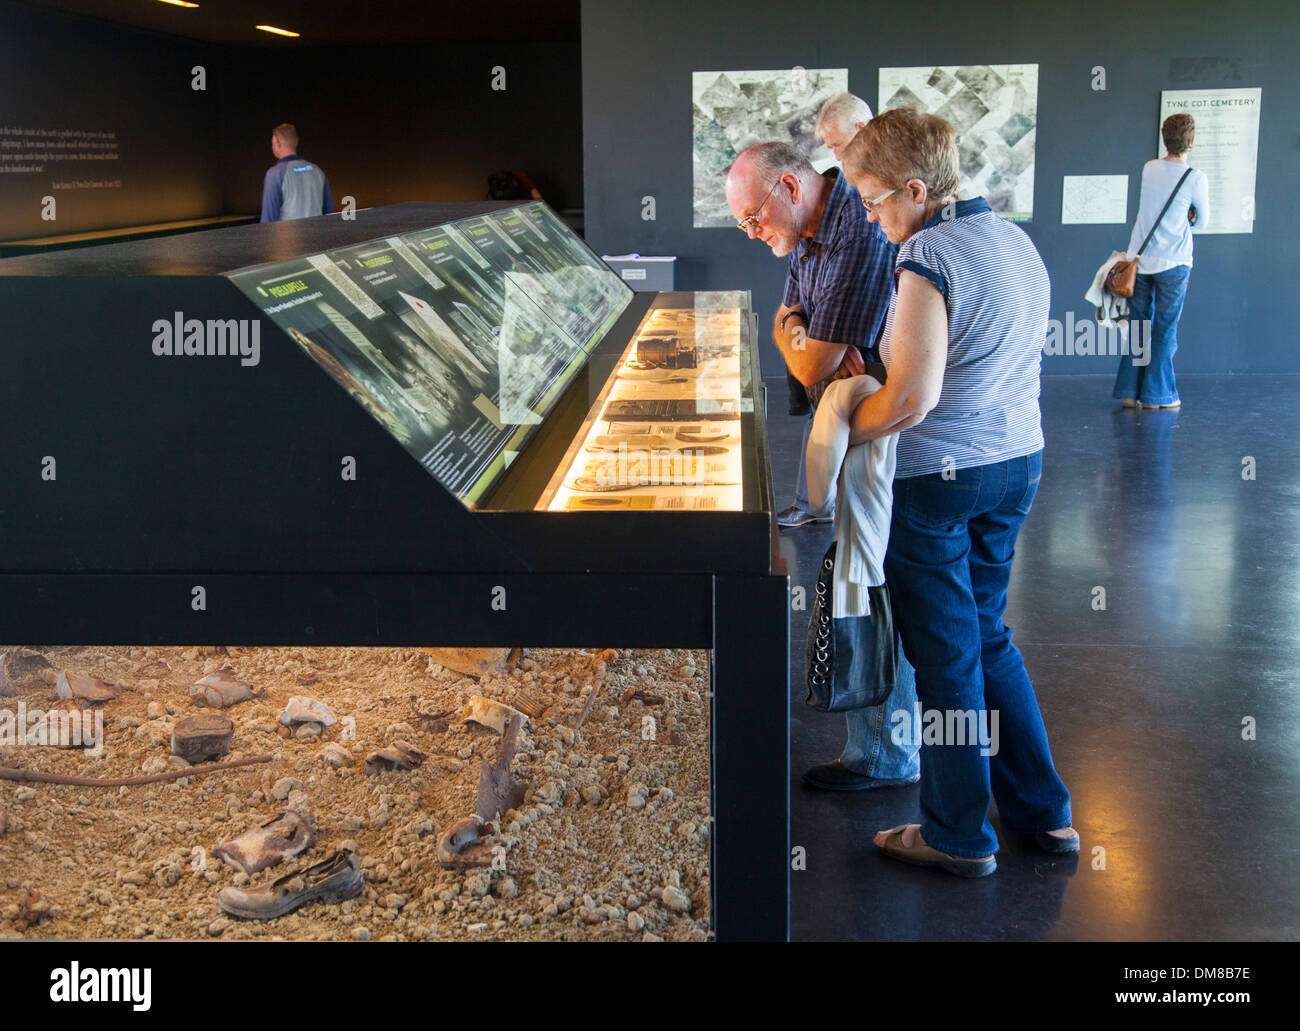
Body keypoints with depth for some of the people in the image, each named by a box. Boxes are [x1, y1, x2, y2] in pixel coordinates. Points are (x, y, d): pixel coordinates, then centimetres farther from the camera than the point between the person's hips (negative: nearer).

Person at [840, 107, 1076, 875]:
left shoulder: (928, 260, -20)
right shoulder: (1016, 240, 8)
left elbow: (911, 399, -25)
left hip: (940, 478, -8)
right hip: (1018, 462, 9)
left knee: (946, 656, 5)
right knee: (987, 635, 20)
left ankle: (960, 835, 18)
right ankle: (1045, 812, 26)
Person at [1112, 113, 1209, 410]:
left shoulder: (1149, 169, 3)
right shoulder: (1196, 179, -10)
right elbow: (1201, 221, 2)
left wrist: (1183, 214, 5)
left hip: (1139, 258, 4)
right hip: (1173, 262, -4)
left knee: (1137, 326, 9)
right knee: (1165, 329, 4)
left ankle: (1129, 392, 10)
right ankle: (1157, 395, 8)